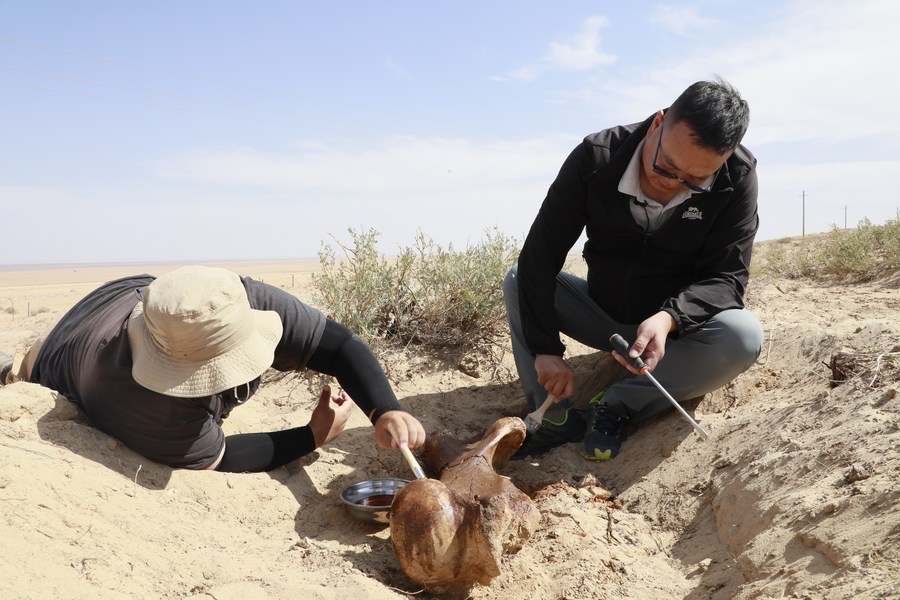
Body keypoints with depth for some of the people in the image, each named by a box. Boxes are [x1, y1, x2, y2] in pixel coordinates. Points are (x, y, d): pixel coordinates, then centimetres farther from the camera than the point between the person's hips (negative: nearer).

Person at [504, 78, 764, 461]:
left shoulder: (737, 178, -19)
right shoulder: (595, 158, -19)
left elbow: (727, 278, -19)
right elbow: (539, 259, -19)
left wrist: (668, 318, -40)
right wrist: (545, 348, -26)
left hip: (678, 328, -1)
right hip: (601, 314, 1)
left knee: (745, 336, -31)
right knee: (517, 283, -18)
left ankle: (616, 407, -20)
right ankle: (557, 417, -24)